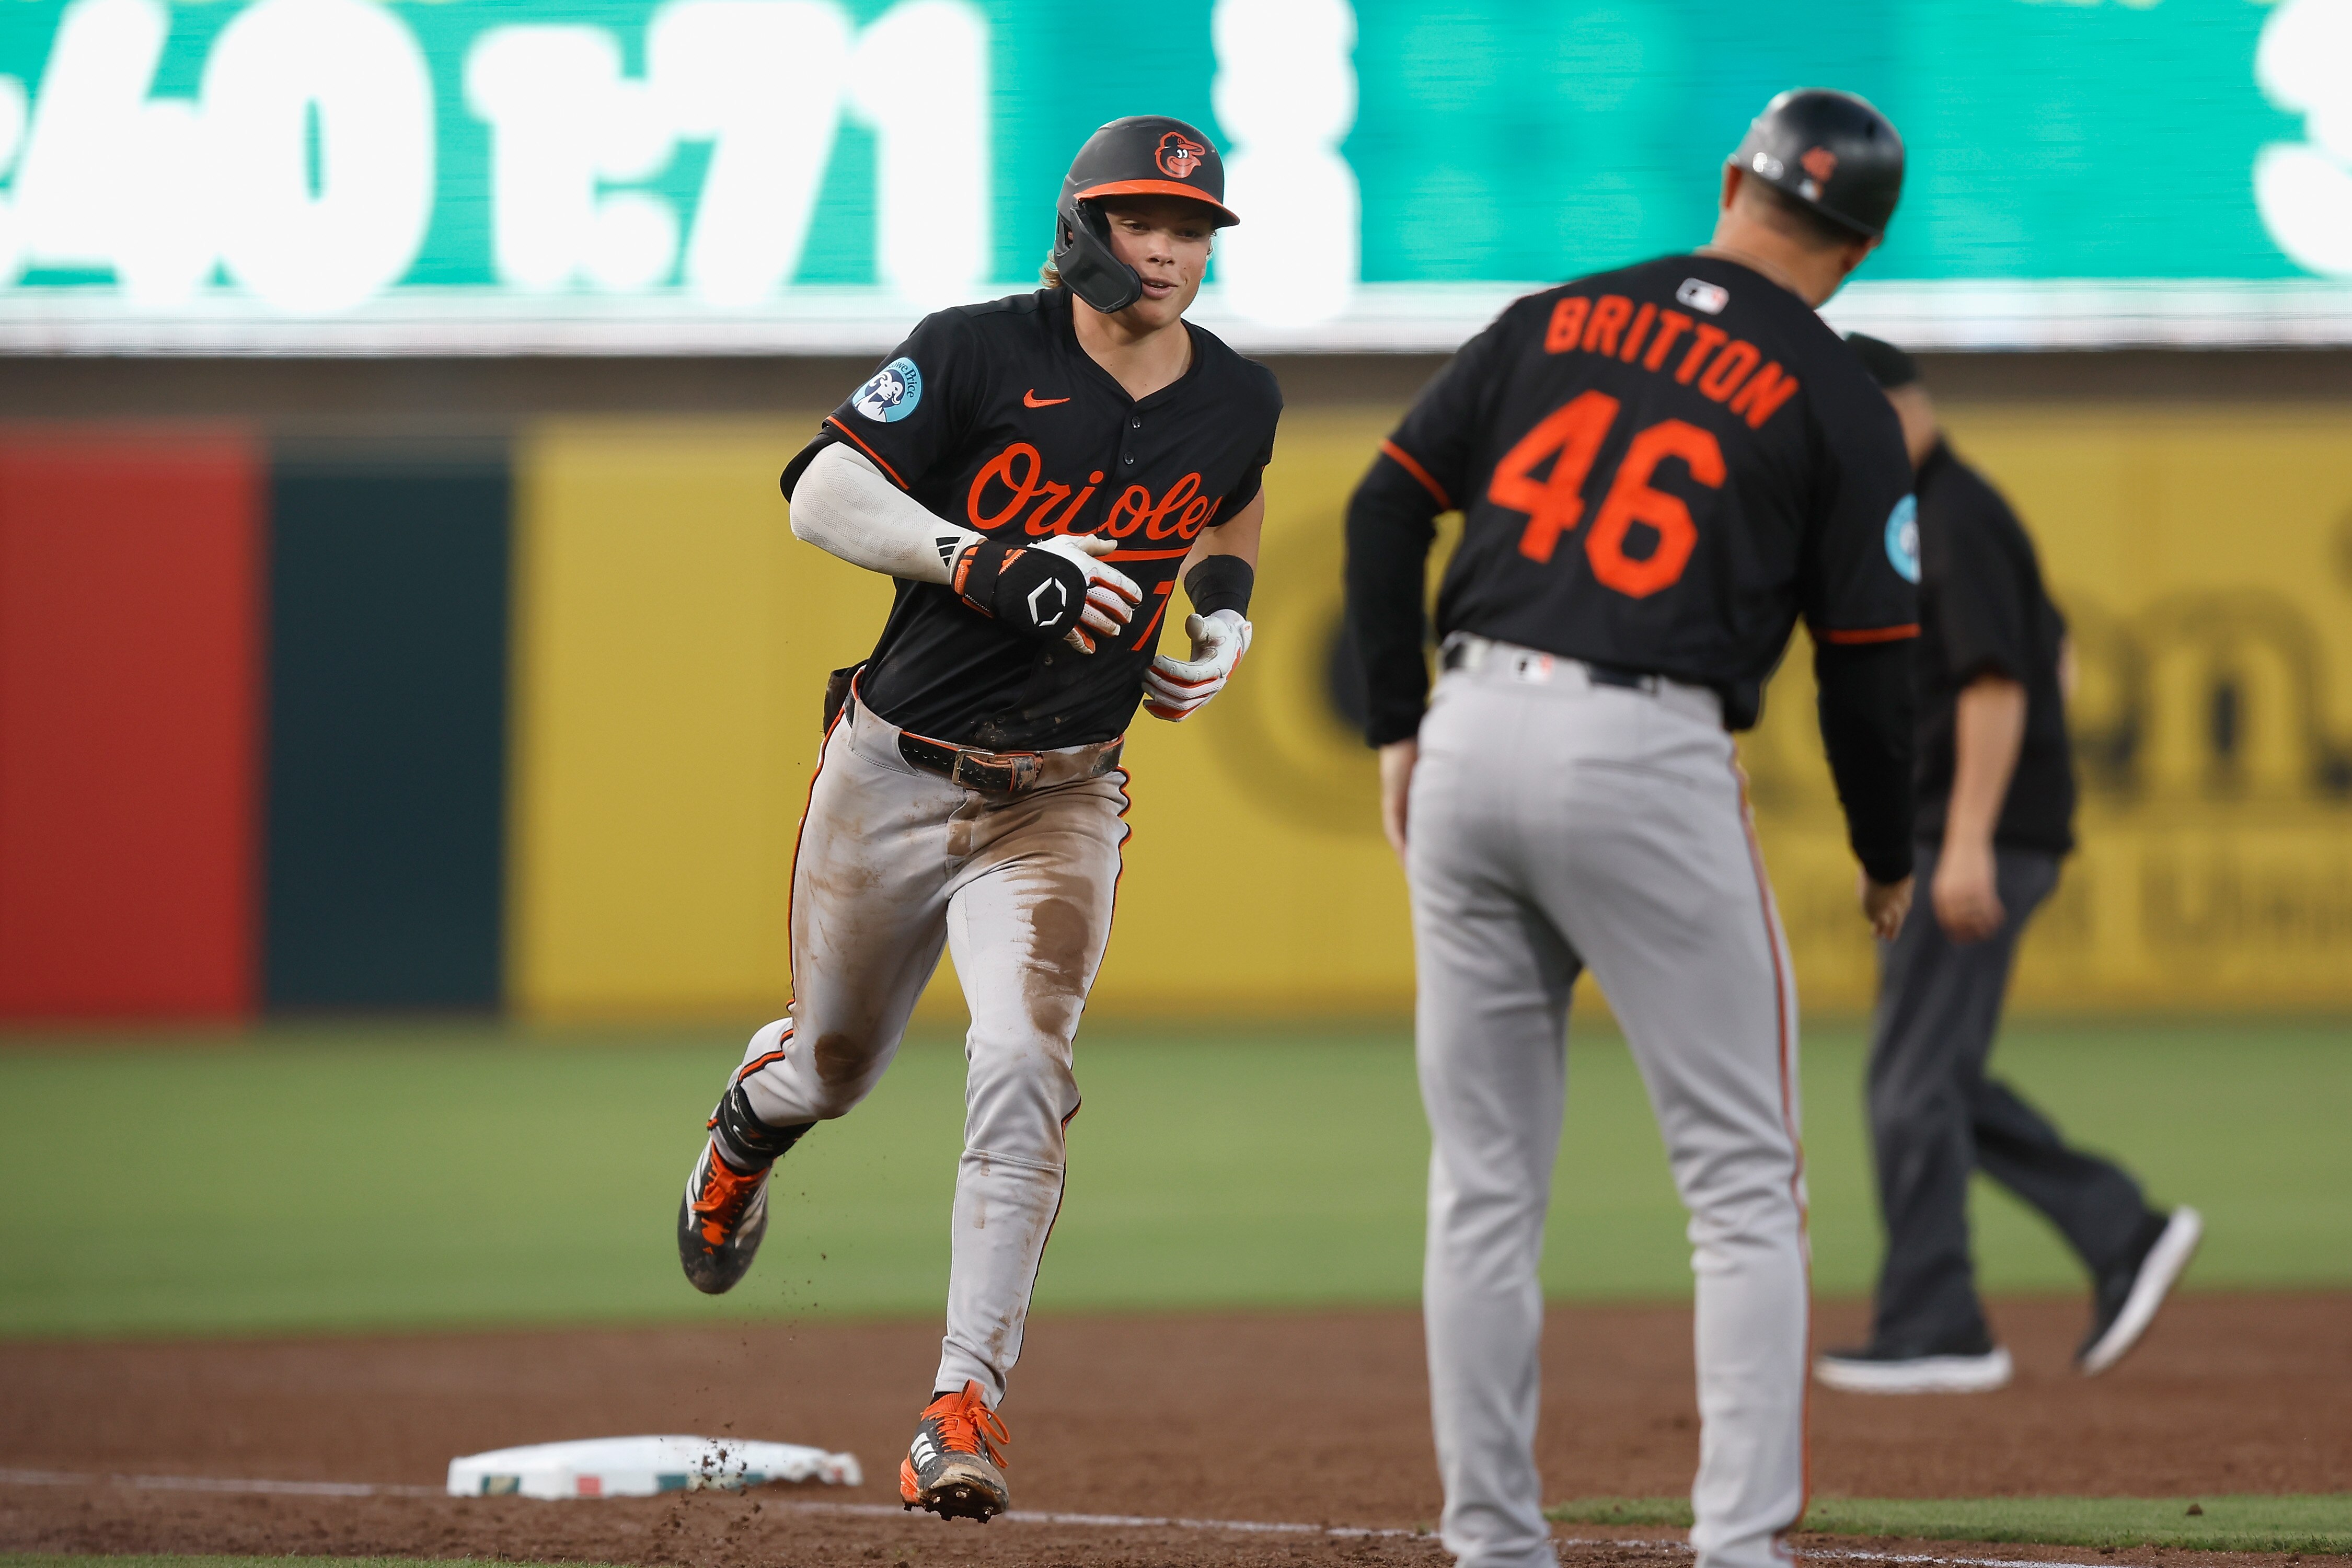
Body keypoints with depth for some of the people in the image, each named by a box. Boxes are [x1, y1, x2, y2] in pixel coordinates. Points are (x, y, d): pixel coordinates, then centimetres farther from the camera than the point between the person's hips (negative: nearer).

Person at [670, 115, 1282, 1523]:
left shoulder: (1236, 400, 0)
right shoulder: (983, 353, -13)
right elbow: (822, 495, -19)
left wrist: (1227, 607, 5)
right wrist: (992, 564, -30)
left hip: (1059, 802, 1)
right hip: (893, 773, -1)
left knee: (1022, 1069, -21)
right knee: (835, 1065, 18)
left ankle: (966, 1407, -19)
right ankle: (747, 1123, 58)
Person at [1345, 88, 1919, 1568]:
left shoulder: (1554, 321, 14)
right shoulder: (1837, 403, 3)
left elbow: (1387, 506, 9)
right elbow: (1870, 664, 1)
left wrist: (1399, 730, 14)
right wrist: (1889, 864, 16)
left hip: (1472, 736, 4)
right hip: (1651, 764, -4)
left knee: (1486, 1187, 11)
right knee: (1745, 1184, 2)